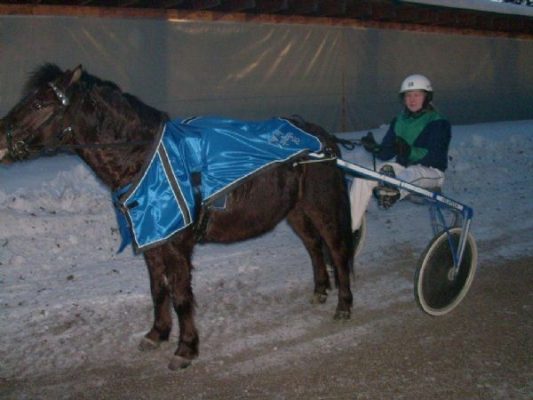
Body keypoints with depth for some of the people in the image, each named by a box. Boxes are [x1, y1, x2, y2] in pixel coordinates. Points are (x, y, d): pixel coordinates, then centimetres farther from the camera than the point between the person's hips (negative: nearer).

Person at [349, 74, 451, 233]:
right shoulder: (399, 121, 14)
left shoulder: (438, 123, -3)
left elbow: (434, 156, -17)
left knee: (410, 175, -41)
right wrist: (376, 149, -18)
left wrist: (410, 151, -35)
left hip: (430, 172, -5)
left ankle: (394, 191, -74)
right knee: (362, 177, -15)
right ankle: (350, 227, -17)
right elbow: (387, 152, 6)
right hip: (404, 167, 5)